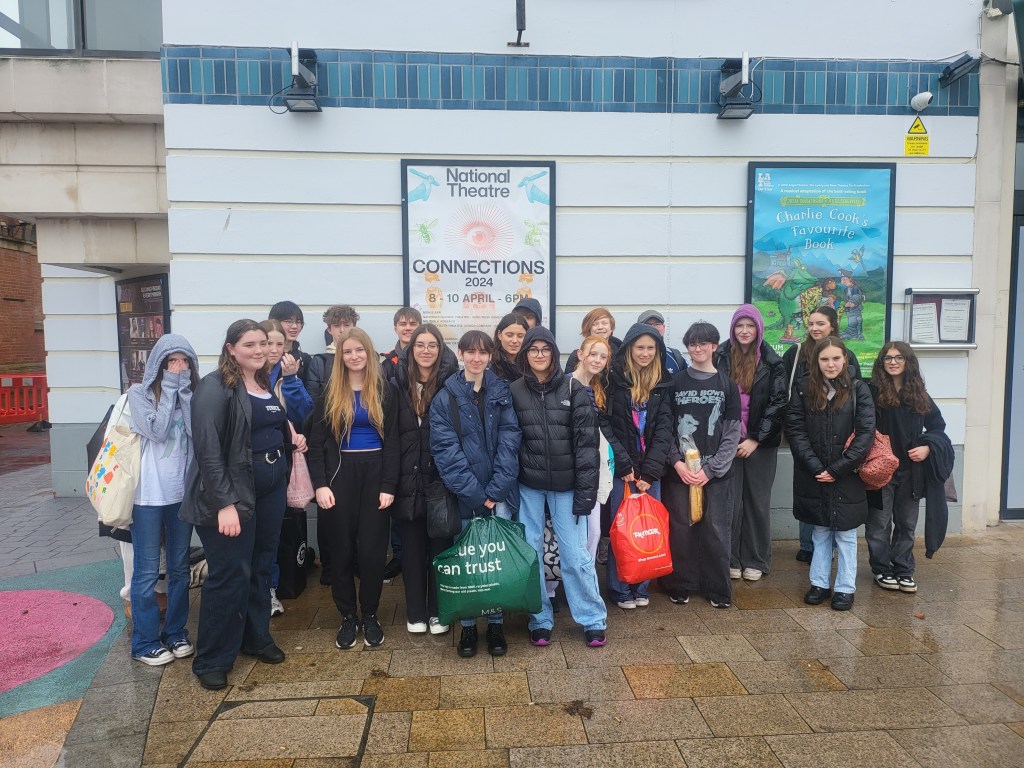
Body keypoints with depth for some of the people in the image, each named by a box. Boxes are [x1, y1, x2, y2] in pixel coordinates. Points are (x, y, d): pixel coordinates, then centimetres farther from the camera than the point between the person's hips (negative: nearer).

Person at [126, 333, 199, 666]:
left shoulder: (191, 394, 7)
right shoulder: (139, 393, -3)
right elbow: (157, 431, -17)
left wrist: (184, 390, -11)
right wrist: (169, 389, -12)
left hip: (183, 491, 4)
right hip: (149, 493, -4)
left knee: (180, 567, 13)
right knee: (147, 571, 4)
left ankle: (176, 633, 27)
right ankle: (145, 642, 17)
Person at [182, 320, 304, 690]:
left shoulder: (268, 384, 12)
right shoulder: (215, 387, -13)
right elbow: (208, 450, -20)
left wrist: (293, 439, 6)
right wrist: (224, 503, -24)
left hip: (272, 487, 8)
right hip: (233, 491, -8)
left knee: (261, 565, 17)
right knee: (229, 574, -1)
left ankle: (256, 637, 34)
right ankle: (212, 660, 15)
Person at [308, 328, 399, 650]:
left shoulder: (386, 391, 3)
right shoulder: (329, 393, 3)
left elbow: (392, 441, 1)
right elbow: (317, 442, 1)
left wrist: (388, 486, -6)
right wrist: (320, 484, -9)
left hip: (375, 473, 0)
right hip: (340, 475, 1)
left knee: (373, 548, 2)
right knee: (341, 548, 6)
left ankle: (370, 616, 19)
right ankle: (348, 617, 21)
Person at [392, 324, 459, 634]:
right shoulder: (398, 384, 1)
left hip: (441, 477, -1)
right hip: (408, 477, 2)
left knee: (439, 545, 9)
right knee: (412, 545, 11)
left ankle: (438, 611, 24)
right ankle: (415, 612, 26)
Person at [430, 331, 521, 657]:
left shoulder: (502, 393, 7)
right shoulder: (445, 398, 1)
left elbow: (509, 440, -1)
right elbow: (446, 449, -6)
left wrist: (495, 490, -10)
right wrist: (474, 493, -13)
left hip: (499, 493, 1)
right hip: (464, 495, -1)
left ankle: (496, 622, 16)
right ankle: (467, 624, 18)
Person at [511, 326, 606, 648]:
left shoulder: (573, 389, -2)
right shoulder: (514, 392, 2)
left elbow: (586, 441, -5)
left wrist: (586, 489, -10)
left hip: (566, 485, -1)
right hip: (528, 486, 2)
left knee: (575, 554, 1)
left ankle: (593, 620, 19)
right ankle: (540, 620, 24)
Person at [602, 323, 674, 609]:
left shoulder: (663, 383, 6)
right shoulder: (613, 379, -4)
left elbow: (664, 427, -1)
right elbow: (604, 424, -8)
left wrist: (650, 470, -10)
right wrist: (624, 464, -14)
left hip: (650, 469, 3)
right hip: (620, 467, -3)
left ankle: (640, 587, 25)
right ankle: (619, 589, 19)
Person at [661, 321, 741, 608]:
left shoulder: (727, 385, 4)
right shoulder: (675, 383, 5)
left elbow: (732, 434, 0)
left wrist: (710, 469, -8)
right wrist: (677, 462, -10)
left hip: (716, 473, 0)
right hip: (679, 471, 0)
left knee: (716, 530, 3)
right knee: (680, 529, 4)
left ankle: (718, 588, 18)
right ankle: (681, 585, 19)